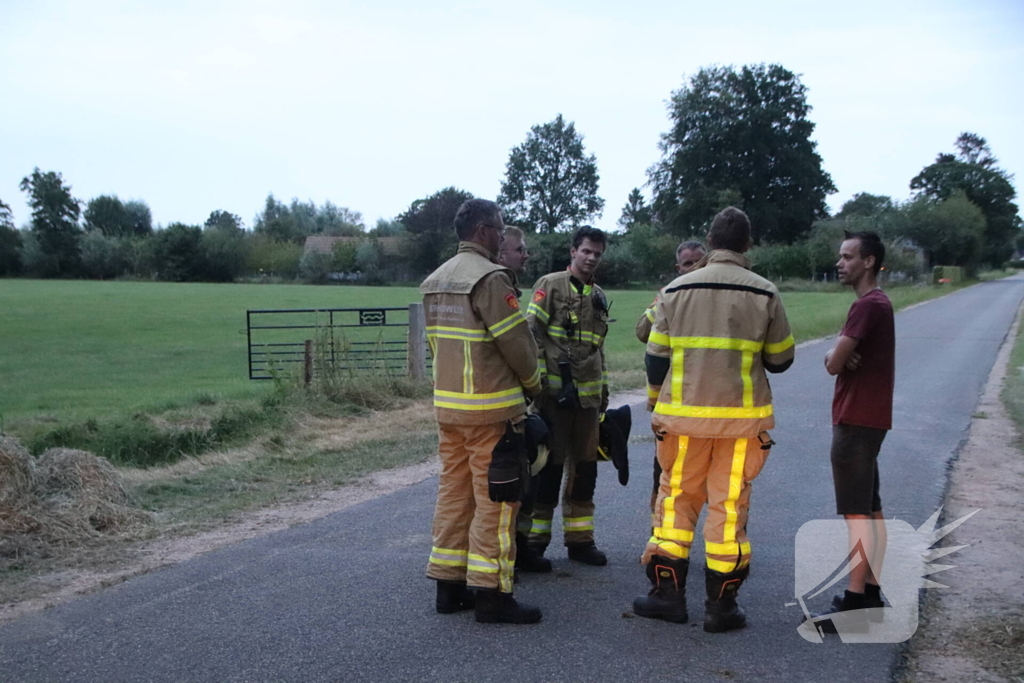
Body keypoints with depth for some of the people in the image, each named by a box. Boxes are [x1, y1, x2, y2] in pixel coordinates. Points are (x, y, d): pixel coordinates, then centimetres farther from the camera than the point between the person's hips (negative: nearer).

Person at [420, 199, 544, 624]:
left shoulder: (435, 281, 12)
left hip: (447, 405, 9)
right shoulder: (491, 278, -16)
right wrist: (532, 382, 2)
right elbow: (517, 342, -15)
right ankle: (491, 593, 4)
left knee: (453, 491, 13)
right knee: (495, 499, -1)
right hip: (491, 409, -8)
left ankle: (449, 586, 20)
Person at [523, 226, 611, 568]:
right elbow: (532, 334, -10)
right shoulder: (550, 285, -3)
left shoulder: (598, 296, 17)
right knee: (550, 466, -3)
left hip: (588, 395, 7)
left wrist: (604, 391, 22)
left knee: (585, 467, 10)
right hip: (555, 392, -6)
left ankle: (580, 539, 22)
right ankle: (534, 541, 6)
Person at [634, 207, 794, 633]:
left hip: (683, 414, 1)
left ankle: (667, 592, 15)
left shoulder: (676, 290, 2)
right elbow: (781, 360, 6)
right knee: (729, 506, 6)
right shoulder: (764, 294, -2)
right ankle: (721, 605, 13)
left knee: (677, 497, 13)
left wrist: (656, 408, 17)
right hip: (742, 418, -1)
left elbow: (656, 356, 4)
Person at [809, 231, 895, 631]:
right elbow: (836, 358, 11)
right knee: (871, 509, 13)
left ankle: (855, 602, -5)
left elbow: (833, 363, -18)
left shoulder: (868, 306, -17)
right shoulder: (875, 303, 17)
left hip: (856, 421, -11)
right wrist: (841, 355, -11)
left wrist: (839, 355, 3)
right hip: (868, 418, 11)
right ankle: (871, 592, 20)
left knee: (856, 513, -8)